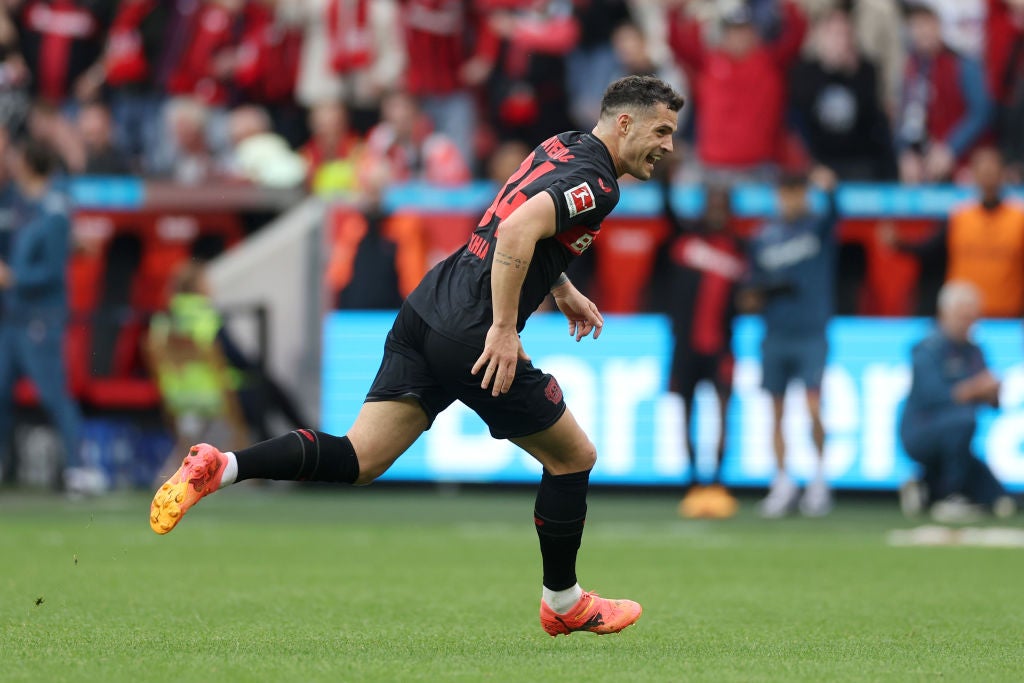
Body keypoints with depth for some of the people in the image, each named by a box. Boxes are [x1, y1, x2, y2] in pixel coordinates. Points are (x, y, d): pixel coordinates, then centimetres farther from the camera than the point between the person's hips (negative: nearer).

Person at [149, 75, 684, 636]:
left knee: (357, 459, 1)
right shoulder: (595, 183, -11)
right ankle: (563, 602, 24)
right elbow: (516, 232, -26)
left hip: (424, 315, 8)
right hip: (471, 339, -8)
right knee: (573, 457, 11)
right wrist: (504, 328, -24)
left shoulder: (561, 148, 19)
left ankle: (219, 467, -17)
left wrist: (562, 290, 38)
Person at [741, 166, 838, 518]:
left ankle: (820, 479, 4)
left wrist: (829, 189, -45)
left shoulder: (817, 227, 0)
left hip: (811, 334, -3)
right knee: (777, 413, 5)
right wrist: (752, 298, -6)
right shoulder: (763, 238, 9)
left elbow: (834, 213, -23)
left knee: (813, 408, -13)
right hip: (775, 337, 3)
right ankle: (783, 484, 15)